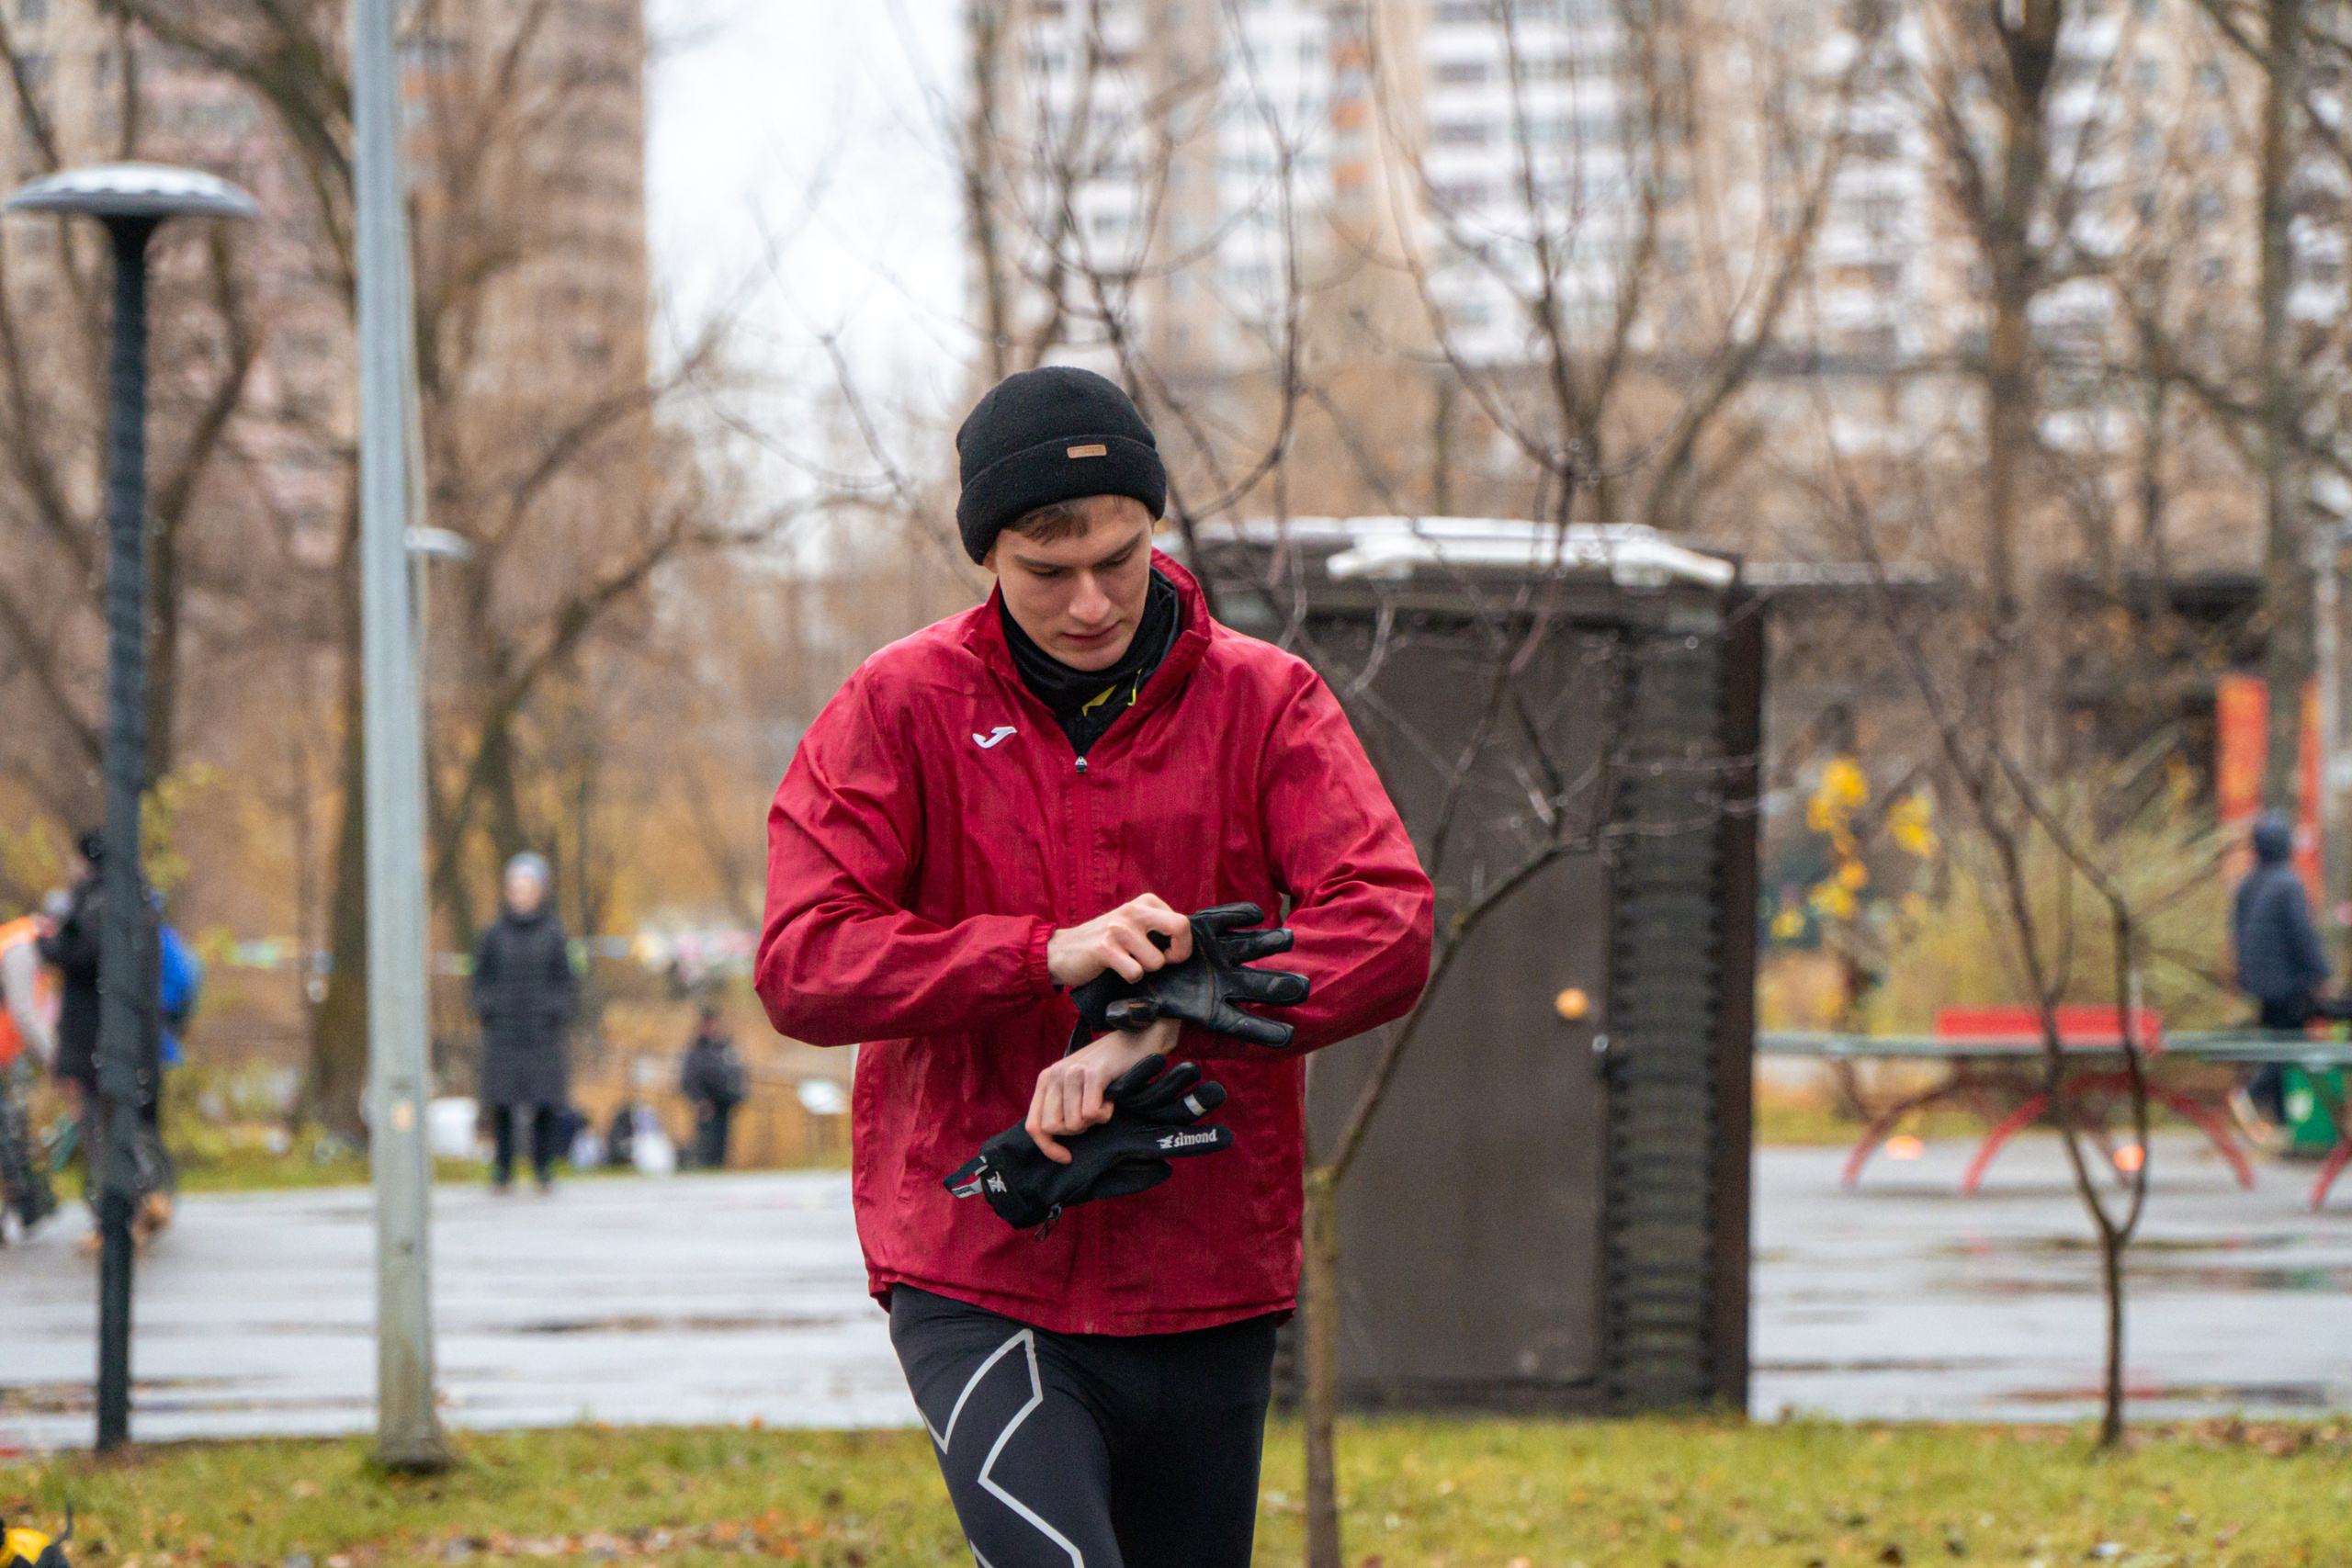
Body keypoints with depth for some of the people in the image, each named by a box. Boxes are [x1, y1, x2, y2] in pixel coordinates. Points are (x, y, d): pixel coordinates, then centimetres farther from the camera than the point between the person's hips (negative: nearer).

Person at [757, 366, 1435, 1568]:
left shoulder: (1264, 703, 3)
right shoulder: (901, 710, 1)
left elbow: (1387, 930, -10)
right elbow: (803, 964, -8)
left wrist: (1162, 1032, -23)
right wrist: (1049, 954, -21)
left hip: (1204, 1288, 3)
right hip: (977, 1280, -3)